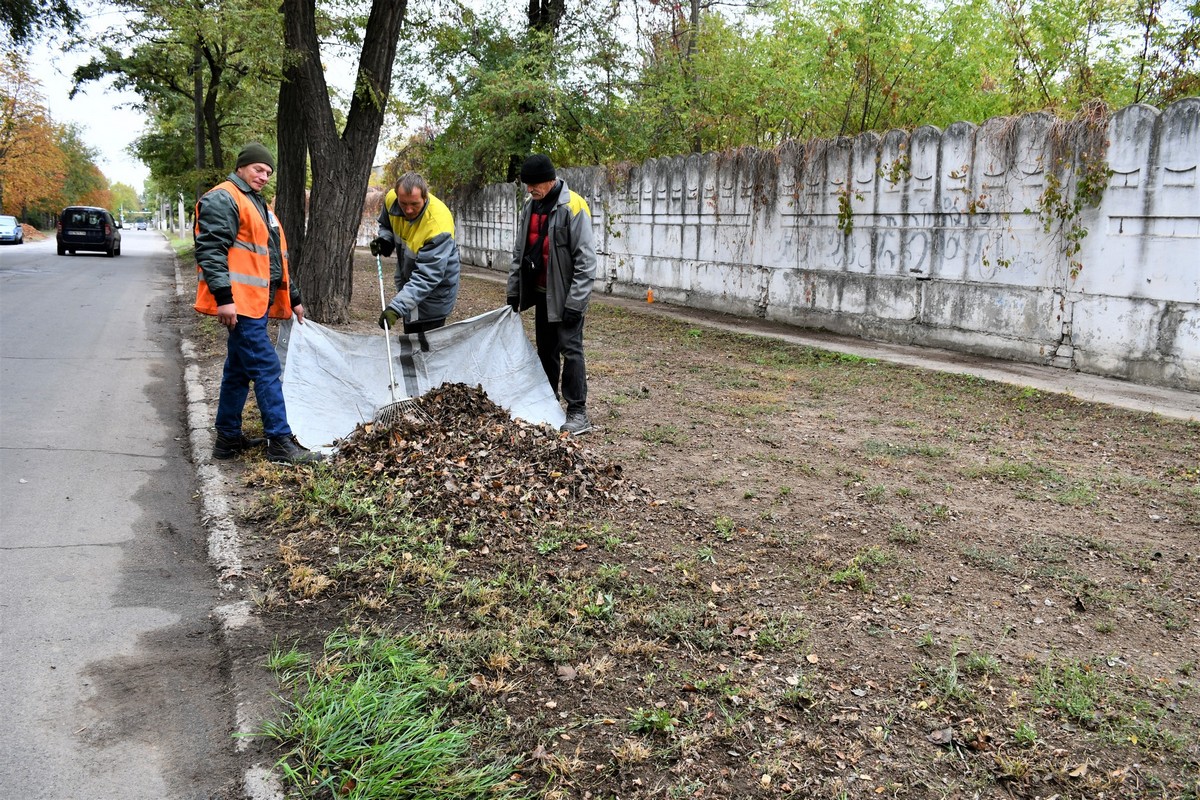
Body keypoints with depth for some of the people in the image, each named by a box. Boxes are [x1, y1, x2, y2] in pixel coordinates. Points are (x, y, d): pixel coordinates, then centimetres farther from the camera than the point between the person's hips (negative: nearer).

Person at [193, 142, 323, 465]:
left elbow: (277, 257, 29)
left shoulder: (258, 205, 24)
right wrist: (223, 297, -25)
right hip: (240, 303, -10)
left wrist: (293, 297, 29)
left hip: (256, 302, 10)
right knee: (267, 371, -10)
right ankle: (280, 443, -6)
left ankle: (228, 438, 23)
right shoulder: (223, 199, -8)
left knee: (238, 371, 14)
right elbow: (211, 250, -18)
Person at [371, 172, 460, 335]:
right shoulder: (391, 200, -16)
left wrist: (397, 307, -43)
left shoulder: (439, 225, -36)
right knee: (410, 335, 20)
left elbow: (427, 276, -37)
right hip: (407, 277, 7)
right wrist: (384, 239, -13)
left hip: (435, 289, -7)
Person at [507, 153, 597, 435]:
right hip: (541, 292, 7)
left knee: (570, 349, -5)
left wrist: (575, 302, -21)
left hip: (565, 294, -7)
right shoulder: (530, 205, 6)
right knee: (545, 348, 15)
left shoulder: (573, 207, -17)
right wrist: (513, 290, 12)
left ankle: (578, 412, 1)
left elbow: (586, 259, -19)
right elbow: (519, 251, 14)